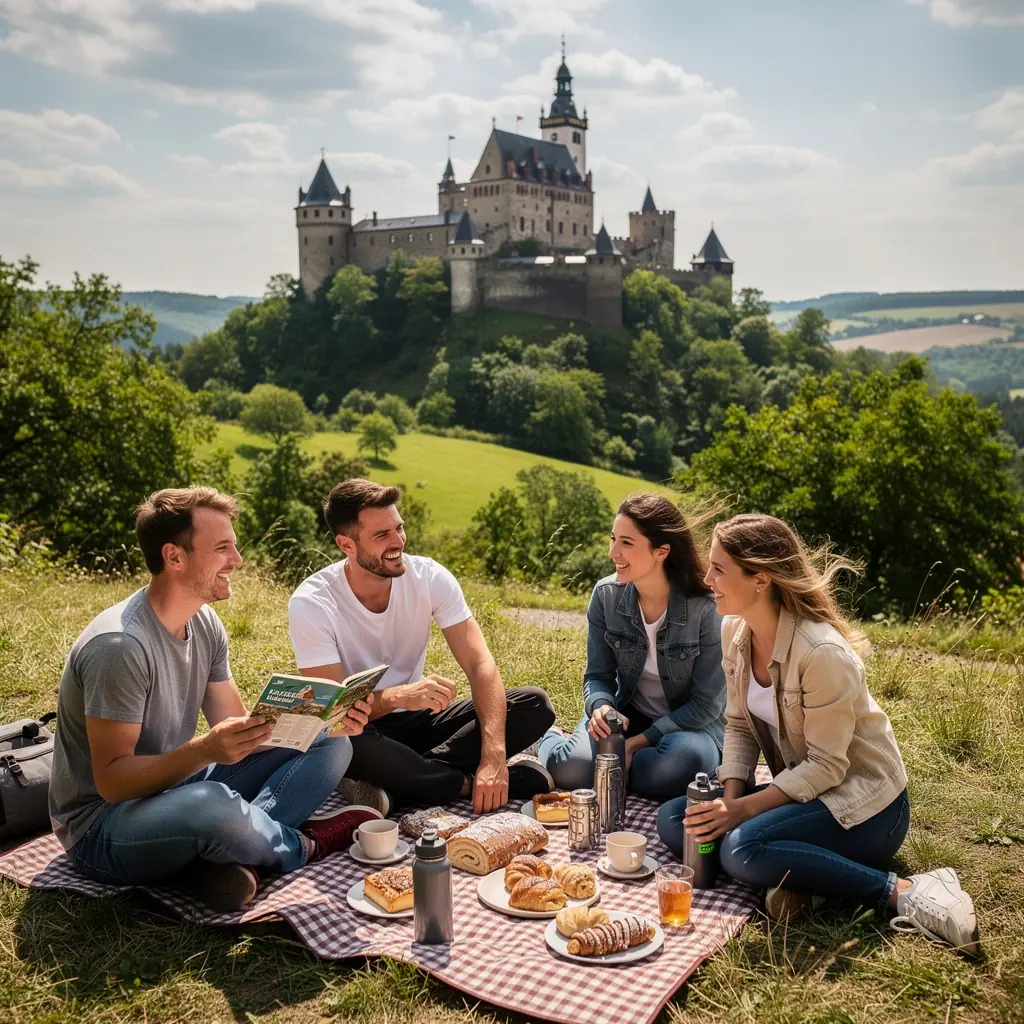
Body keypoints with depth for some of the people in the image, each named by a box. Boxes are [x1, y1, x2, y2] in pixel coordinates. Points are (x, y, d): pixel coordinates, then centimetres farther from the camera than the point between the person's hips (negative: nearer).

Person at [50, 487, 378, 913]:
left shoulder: (205, 623, 2)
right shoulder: (119, 645, -25)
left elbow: (237, 726, 4)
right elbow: (111, 781, -24)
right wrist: (203, 750, -39)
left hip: (180, 786, 8)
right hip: (104, 825, -8)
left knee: (330, 745, 1)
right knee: (213, 805, -41)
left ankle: (230, 857, -19)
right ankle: (301, 845, -7)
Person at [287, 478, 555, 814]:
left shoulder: (430, 576, -10)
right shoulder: (310, 604, -18)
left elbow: (480, 665, -16)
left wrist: (494, 756, -30)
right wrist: (398, 696, -43)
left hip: (417, 718, 4)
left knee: (535, 705, -16)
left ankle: (393, 787, -22)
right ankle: (469, 783, -17)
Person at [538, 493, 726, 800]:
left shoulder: (706, 608, -21)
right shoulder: (606, 595, -10)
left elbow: (706, 703, -15)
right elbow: (598, 675, -2)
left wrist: (639, 742, -22)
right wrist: (600, 707, -26)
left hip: (690, 723, -2)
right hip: (627, 714, 2)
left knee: (679, 765, -37)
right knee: (574, 767, -28)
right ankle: (551, 740, 10)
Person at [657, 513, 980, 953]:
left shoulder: (823, 653, -28)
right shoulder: (734, 631, -4)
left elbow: (826, 767, -22)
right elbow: (739, 726, 3)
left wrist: (743, 809, -25)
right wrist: (729, 801, -12)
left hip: (862, 802, -8)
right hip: (800, 787, 8)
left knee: (742, 848, -32)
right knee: (674, 820, -7)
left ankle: (902, 892, -18)